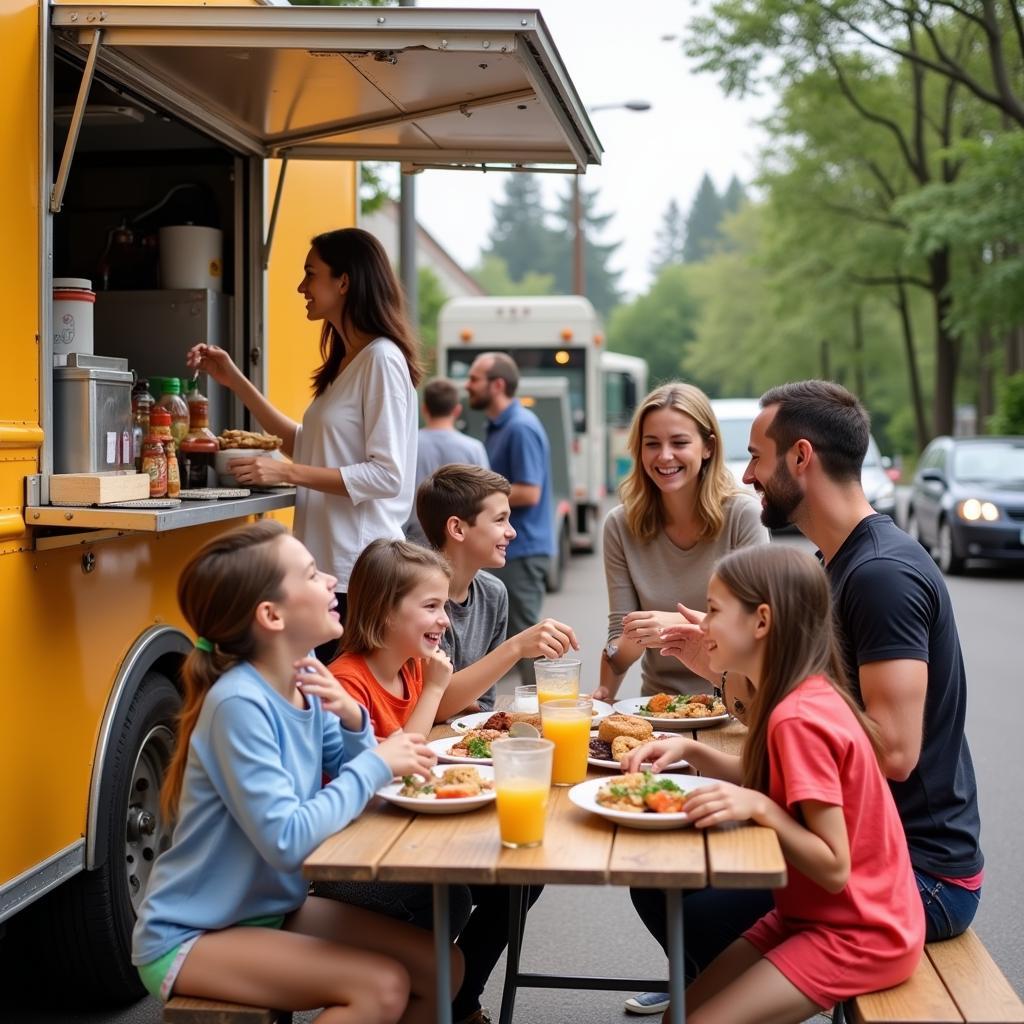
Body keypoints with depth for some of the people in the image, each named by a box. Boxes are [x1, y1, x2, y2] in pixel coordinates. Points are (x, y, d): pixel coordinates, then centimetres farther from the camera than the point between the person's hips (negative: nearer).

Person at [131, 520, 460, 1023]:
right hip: (188, 936, -8)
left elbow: (346, 776, 8)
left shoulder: (302, 679, -3)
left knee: (440, 967, 3)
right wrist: (377, 765, -22)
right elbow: (287, 839, -32)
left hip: (274, 907, 8)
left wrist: (352, 721, -13)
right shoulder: (239, 702, -26)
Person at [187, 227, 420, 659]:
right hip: (328, 567, 9)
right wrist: (236, 381, 20)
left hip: (358, 573, -9)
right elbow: (307, 446, 23)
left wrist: (287, 473, -19)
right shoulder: (347, 361, 17)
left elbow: (387, 475, -18)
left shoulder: (382, 359, -12)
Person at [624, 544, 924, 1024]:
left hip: (857, 935, -9)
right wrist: (689, 750, 1)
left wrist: (759, 808, -33)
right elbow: (763, 781, 15)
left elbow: (834, 869, -24)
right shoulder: (808, 697, 3)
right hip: (809, 915, 9)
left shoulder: (800, 718, -26)